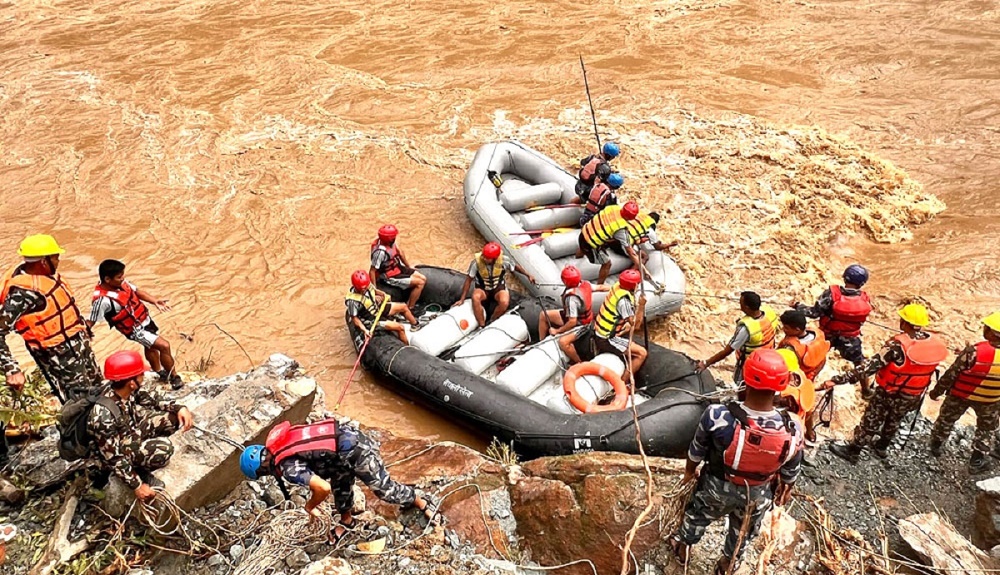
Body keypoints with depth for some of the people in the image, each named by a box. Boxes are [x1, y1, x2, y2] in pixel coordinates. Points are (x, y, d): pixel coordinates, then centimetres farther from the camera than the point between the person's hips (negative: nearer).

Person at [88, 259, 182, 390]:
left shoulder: (121, 282, -11)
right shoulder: (102, 300, -33)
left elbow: (137, 292, 3)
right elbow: (90, 322, -26)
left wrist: (155, 301, -9)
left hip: (145, 318, 9)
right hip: (135, 329, -8)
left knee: (151, 346, 29)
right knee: (164, 346, -13)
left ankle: (160, 373, 54)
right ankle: (174, 377, 7)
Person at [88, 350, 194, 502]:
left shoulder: (125, 389, -18)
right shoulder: (103, 416, -37)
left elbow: (150, 399, 2)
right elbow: (114, 458, -29)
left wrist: (179, 408, -12)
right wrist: (137, 486, -23)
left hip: (132, 430, 7)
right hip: (119, 449, -7)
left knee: (176, 416, -6)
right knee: (163, 448, -31)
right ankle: (140, 471, -2)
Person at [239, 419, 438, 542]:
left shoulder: (288, 467, -18)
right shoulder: (279, 441, 8)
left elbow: (323, 488, -26)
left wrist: (310, 506, -3)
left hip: (355, 452, -9)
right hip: (348, 433, 9)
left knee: (383, 488, 11)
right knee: (340, 483, 28)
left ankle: (420, 502, 31)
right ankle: (346, 520, 50)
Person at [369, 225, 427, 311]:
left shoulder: (391, 241, -8)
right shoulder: (380, 251, -33)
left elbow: (400, 252, 12)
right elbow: (372, 271, -27)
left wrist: (409, 266, 20)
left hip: (398, 267, 9)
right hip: (391, 277, -9)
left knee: (423, 279, 5)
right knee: (420, 283, -14)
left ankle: (410, 303, 13)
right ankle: (409, 309, -1)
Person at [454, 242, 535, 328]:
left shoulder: (503, 261, -20)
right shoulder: (476, 262, -22)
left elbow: (515, 266, 3)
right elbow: (468, 280, -13)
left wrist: (528, 275, 6)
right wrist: (462, 299, -12)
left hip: (499, 288, 0)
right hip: (482, 289, 0)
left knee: (504, 302, -33)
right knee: (475, 297, -36)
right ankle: (482, 326, -22)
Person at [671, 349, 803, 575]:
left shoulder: (718, 416, -37)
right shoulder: (792, 430, -33)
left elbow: (697, 450, -16)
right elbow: (791, 471, -11)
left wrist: (690, 470, 8)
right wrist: (786, 488, 13)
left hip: (717, 487, -1)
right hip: (757, 496, 1)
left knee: (698, 515, 33)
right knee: (743, 532, 33)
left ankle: (683, 546, 61)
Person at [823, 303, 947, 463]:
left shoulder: (898, 345, -31)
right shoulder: (935, 343, -13)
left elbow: (870, 366, -36)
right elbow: (928, 369, 3)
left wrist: (838, 379, -37)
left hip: (889, 393, -5)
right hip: (914, 396, 5)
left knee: (870, 422, 14)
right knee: (894, 421, 29)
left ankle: (852, 451, 29)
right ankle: (881, 448, 49)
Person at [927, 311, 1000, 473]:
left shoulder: (975, 351, -33)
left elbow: (951, 374, -22)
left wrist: (937, 391, -7)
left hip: (960, 395, -2)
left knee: (947, 419, 25)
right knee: (987, 429, 26)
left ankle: (936, 445, 46)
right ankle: (976, 462, 35)